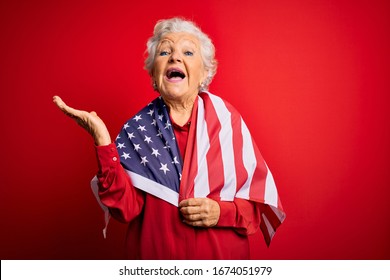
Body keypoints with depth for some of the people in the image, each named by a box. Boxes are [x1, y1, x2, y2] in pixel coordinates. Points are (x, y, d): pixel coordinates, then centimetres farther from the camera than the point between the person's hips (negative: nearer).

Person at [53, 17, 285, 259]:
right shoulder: (138, 129, -7)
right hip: (156, 254, 1)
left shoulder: (226, 118, -9)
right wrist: (103, 142, -23)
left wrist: (222, 212, -21)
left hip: (223, 257, 0)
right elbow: (126, 208, -16)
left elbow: (262, 197, -5)